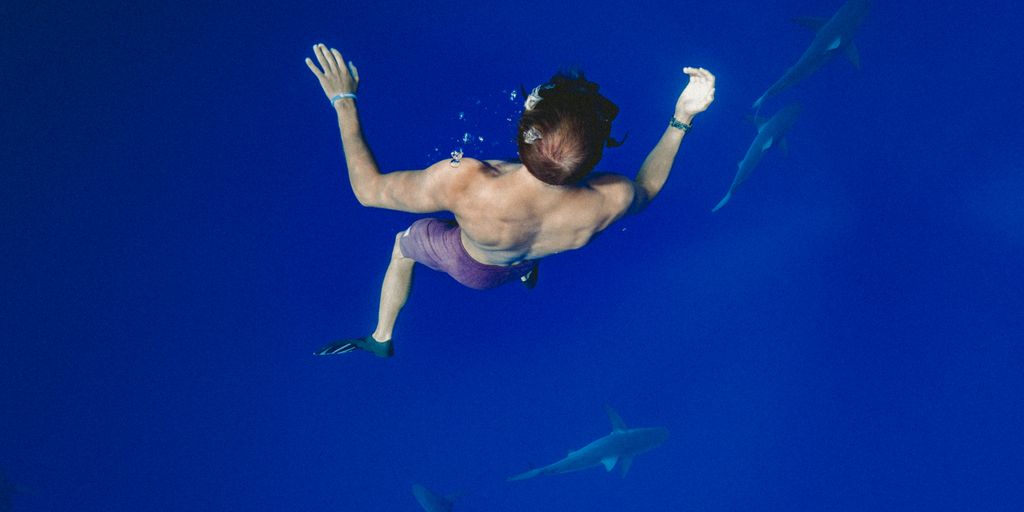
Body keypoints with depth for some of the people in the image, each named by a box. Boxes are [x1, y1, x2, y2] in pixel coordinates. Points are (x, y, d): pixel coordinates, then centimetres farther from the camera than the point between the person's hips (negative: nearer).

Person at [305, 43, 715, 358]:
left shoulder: (462, 183, -52)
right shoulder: (611, 201, -43)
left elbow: (368, 189, -33)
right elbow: (647, 188, -14)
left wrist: (343, 101, -25)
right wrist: (683, 115, -13)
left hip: (470, 267, -2)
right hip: (524, 260, 2)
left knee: (403, 245, 32)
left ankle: (381, 339, 54)